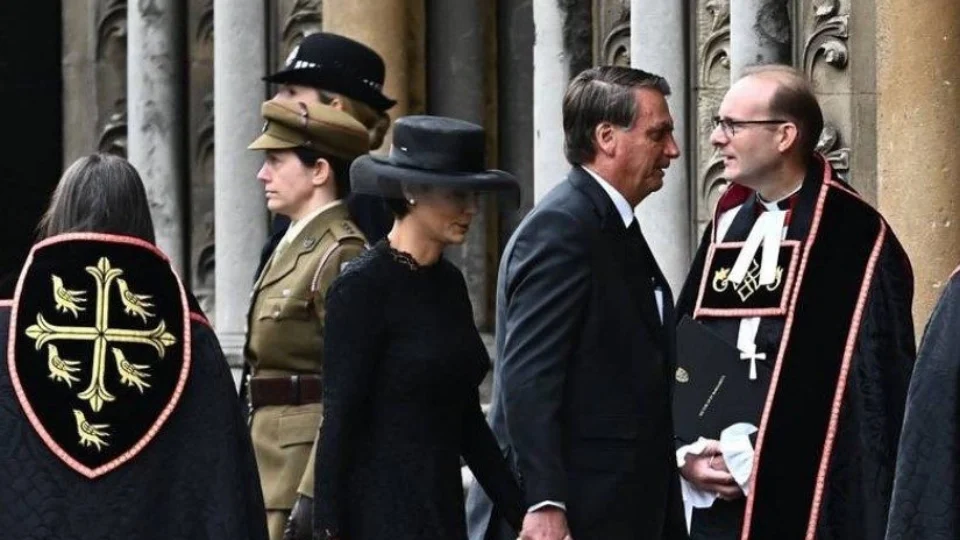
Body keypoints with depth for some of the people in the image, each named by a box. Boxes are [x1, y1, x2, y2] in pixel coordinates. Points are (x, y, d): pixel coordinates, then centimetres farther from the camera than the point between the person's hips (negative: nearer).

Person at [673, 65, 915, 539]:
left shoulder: (857, 240, -6)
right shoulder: (727, 227, 14)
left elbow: (876, 389, -10)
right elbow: (680, 356, 15)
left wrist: (753, 463, -11)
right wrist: (685, 454, -2)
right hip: (711, 496, 6)